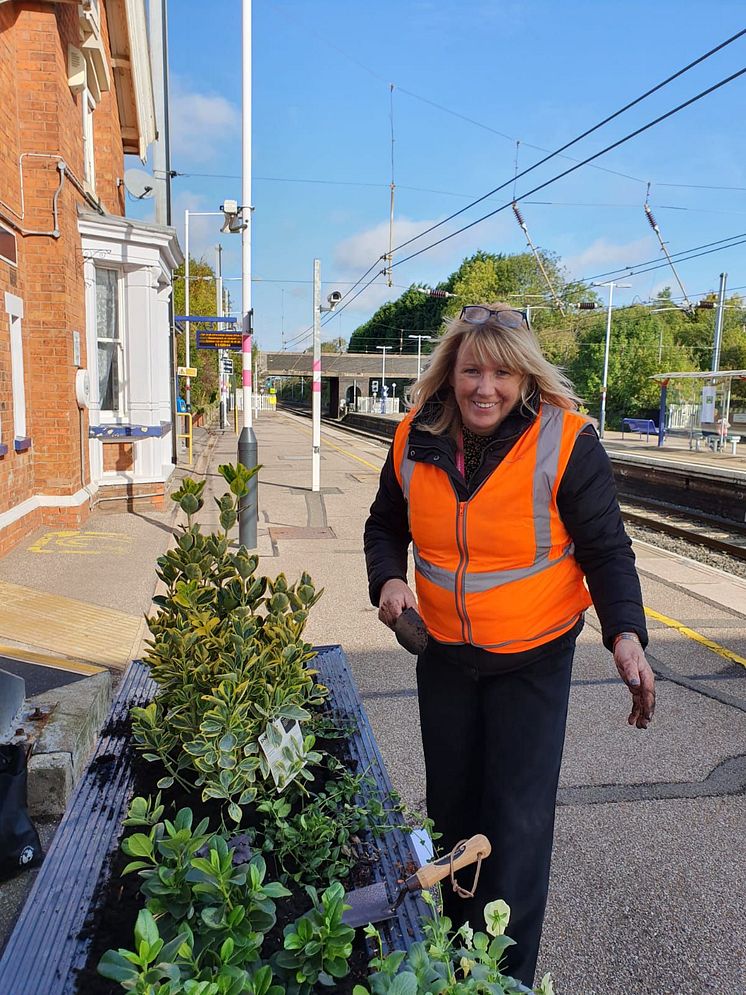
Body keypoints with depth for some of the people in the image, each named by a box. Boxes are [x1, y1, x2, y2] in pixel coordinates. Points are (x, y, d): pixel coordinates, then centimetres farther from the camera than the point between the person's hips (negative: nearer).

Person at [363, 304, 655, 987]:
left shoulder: (564, 441, -18)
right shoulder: (416, 441, -7)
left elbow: (606, 548, -11)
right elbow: (387, 525, 7)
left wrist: (626, 632, -24)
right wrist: (389, 578, -12)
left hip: (532, 658, -4)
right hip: (443, 652, 4)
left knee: (518, 821, 1)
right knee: (451, 805, 20)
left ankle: (508, 974, 27)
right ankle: (455, 939, 46)